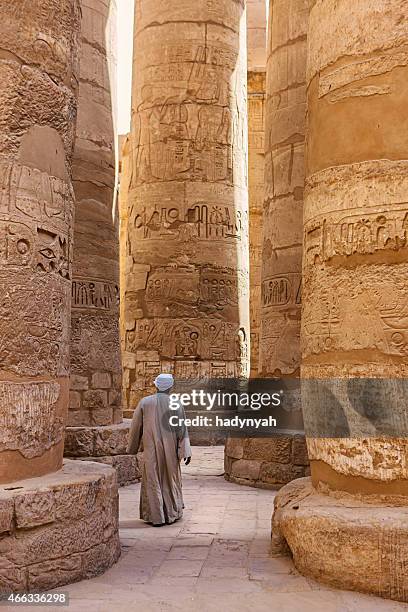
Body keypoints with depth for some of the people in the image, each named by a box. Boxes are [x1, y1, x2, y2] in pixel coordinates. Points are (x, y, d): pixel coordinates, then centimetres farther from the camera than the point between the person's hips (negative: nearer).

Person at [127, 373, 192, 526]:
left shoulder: (144, 402, -3)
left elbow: (136, 426, 3)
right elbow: (182, 428, -6)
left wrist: (132, 448, 14)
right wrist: (186, 451, -3)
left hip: (151, 450, 0)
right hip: (170, 450, 1)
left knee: (153, 481, 8)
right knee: (170, 480, 14)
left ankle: (156, 517, 8)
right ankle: (171, 515, 22)